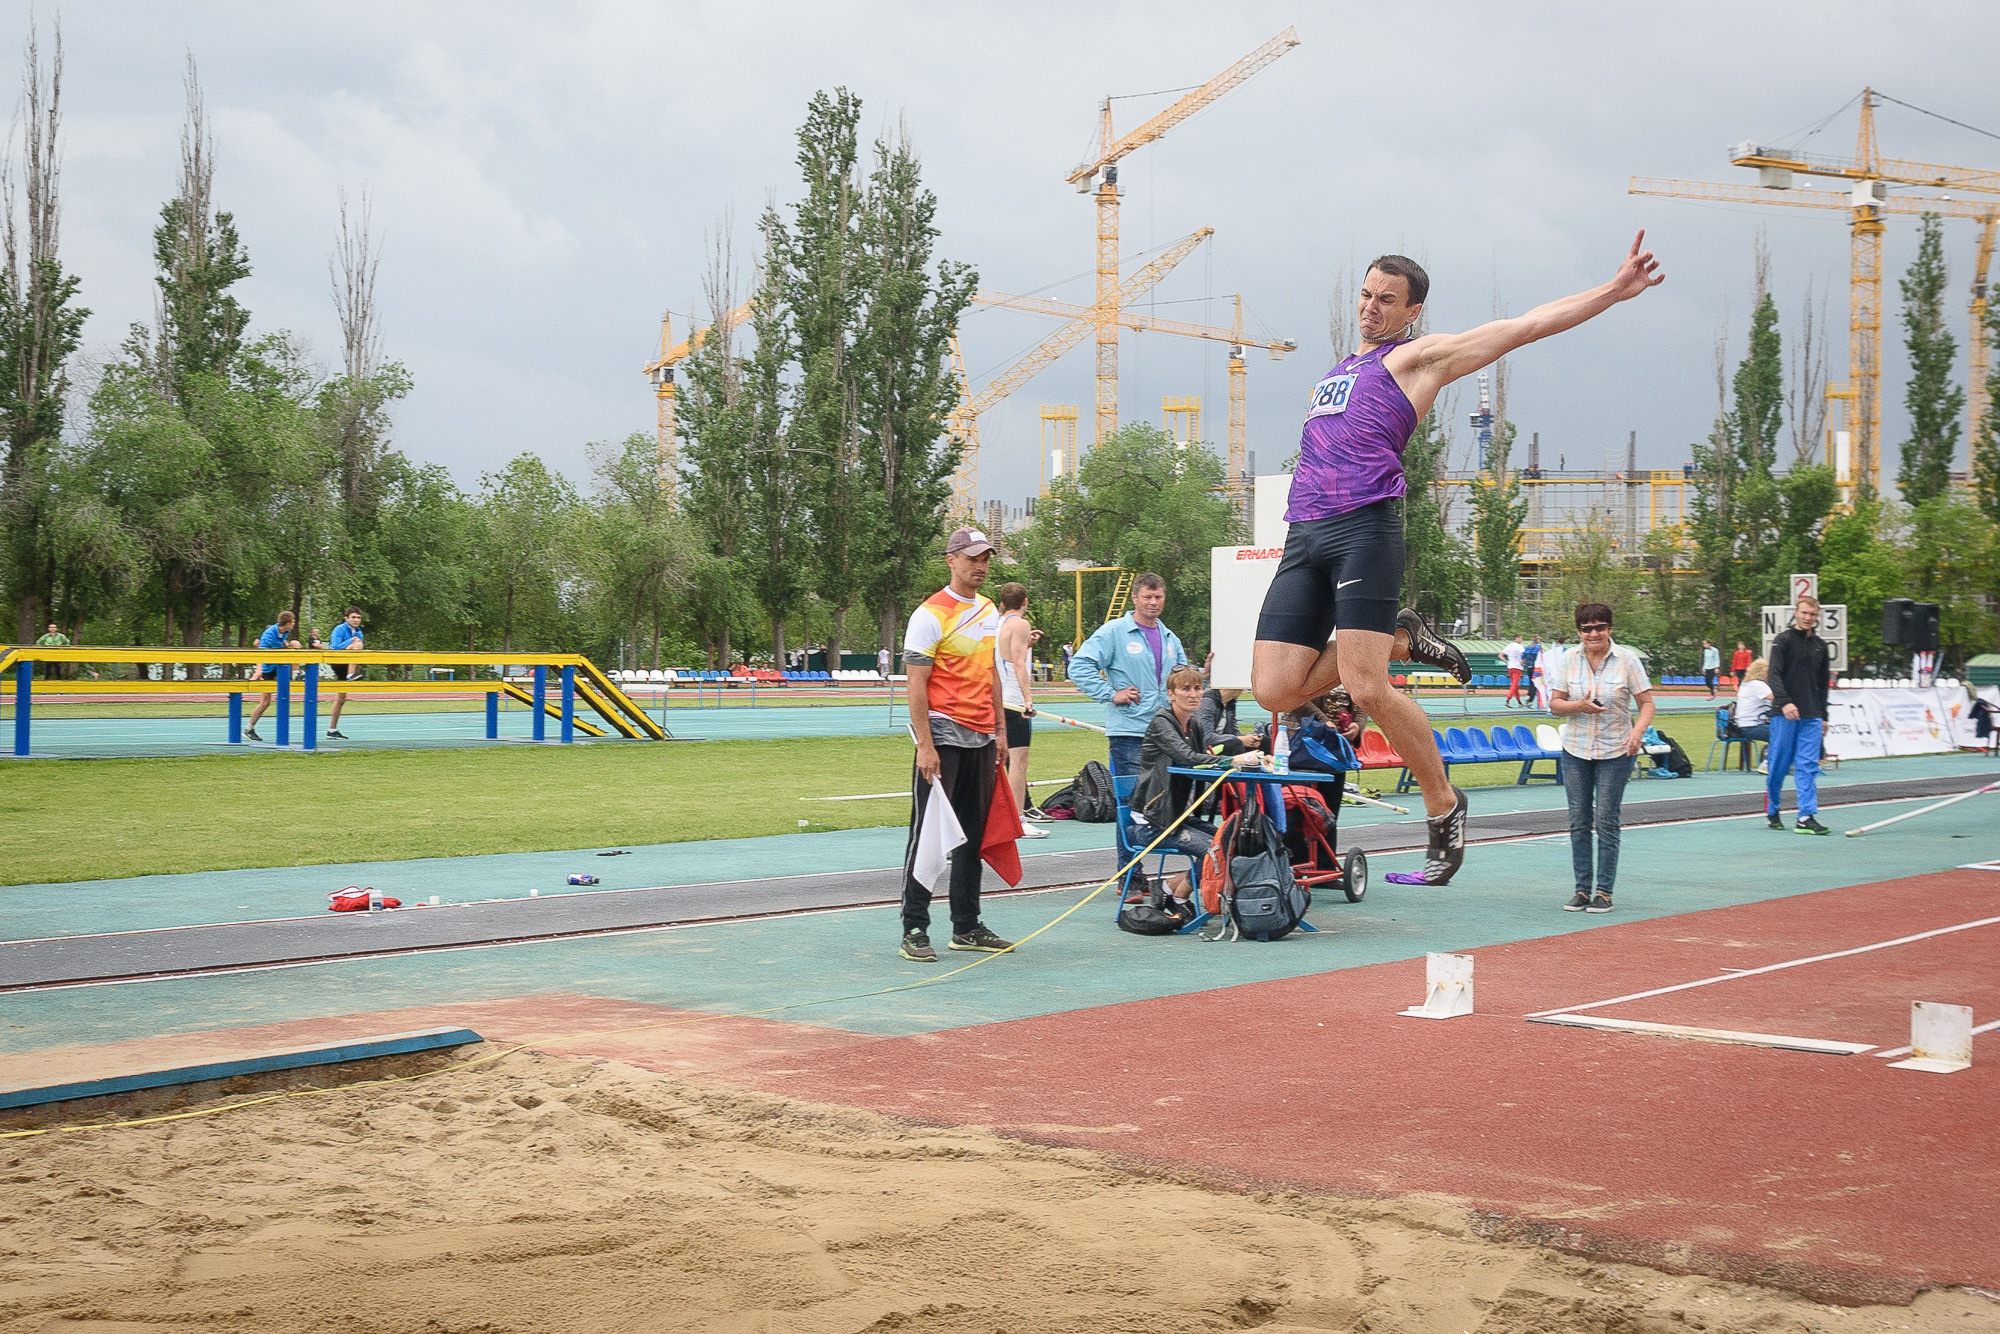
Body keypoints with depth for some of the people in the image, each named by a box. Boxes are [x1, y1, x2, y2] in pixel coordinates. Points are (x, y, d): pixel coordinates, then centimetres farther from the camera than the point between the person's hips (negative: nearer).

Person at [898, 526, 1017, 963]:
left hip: (981, 740, 7)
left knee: (973, 833, 11)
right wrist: (925, 746, -18)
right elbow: (916, 685, -13)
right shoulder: (931, 614, -9)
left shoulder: (989, 612, 14)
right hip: (943, 737, -7)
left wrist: (999, 730, 16)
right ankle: (914, 931, -1)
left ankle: (967, 927, 20)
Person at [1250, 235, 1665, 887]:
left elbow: (1528, 324, 6)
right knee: (1275, 690, -7)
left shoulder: (1418, 357, 10)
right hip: (1303, 538, 7)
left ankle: (1444, 805, 2)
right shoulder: (1338, 372, 30)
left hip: (1365, 527, -7)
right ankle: (1399, 640, 13)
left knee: (1365, 688, -17)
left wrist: (1616, 290, 0)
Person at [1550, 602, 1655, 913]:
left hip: (1615, 751, -3)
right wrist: (1579, 706, -16)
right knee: (1578, 822, 4)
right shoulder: (1569, 660, 2)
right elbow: (1555, 703, 5)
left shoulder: (1627, 659, -5)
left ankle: (1604, 891, 5)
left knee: (1606, 822, -3)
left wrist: (1638, 730, -22)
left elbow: (1647, 703, -3)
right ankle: (1583, 889, 12)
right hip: (1575, 750, 3)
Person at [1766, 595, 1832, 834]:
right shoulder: (1783, 640, -2)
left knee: (1809, 766, -3)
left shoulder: (1820, 646, 16)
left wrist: (1823, 716, 20)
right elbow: (1775, 675, -13)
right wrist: (1785, 702, -27)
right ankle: (1772, 812, 17)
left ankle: (1806, 818, -7)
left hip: (1811, 716, 5)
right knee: (1780, 764, 0)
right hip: (1784, 715, -5)